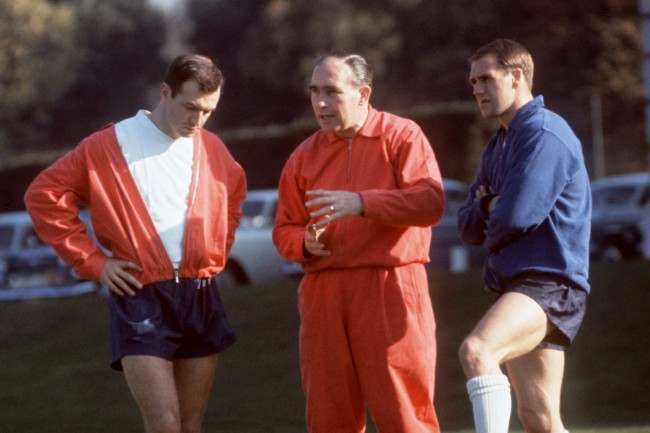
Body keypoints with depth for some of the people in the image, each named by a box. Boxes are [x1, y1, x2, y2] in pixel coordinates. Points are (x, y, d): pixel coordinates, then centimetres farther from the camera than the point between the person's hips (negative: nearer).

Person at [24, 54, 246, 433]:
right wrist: (93, 261, -5)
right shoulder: (108, 147, -5)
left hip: (201, 298, 5)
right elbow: (44, 196, -2)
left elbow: (235, 193, 30)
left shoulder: (212, 149, 9)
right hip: (140, 298, -5)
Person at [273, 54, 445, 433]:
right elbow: (284, 230, 17)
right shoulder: (305, 155, 14)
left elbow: (431, 201, -12)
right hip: (323, 294, 4)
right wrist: (304, 242, -7)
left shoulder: (401, 136, 2)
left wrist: (362, 203, -22)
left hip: (389, 288, -4)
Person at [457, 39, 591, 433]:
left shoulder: (544, 134, -10)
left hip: (550, 284, -10)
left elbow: (516, 215, -19)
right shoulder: (498, 148, 20)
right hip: (518, 282, 10)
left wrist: (488, 225, 3)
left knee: (476, 351, -33)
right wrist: (489, 208, -5)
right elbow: (468, 225, 18)